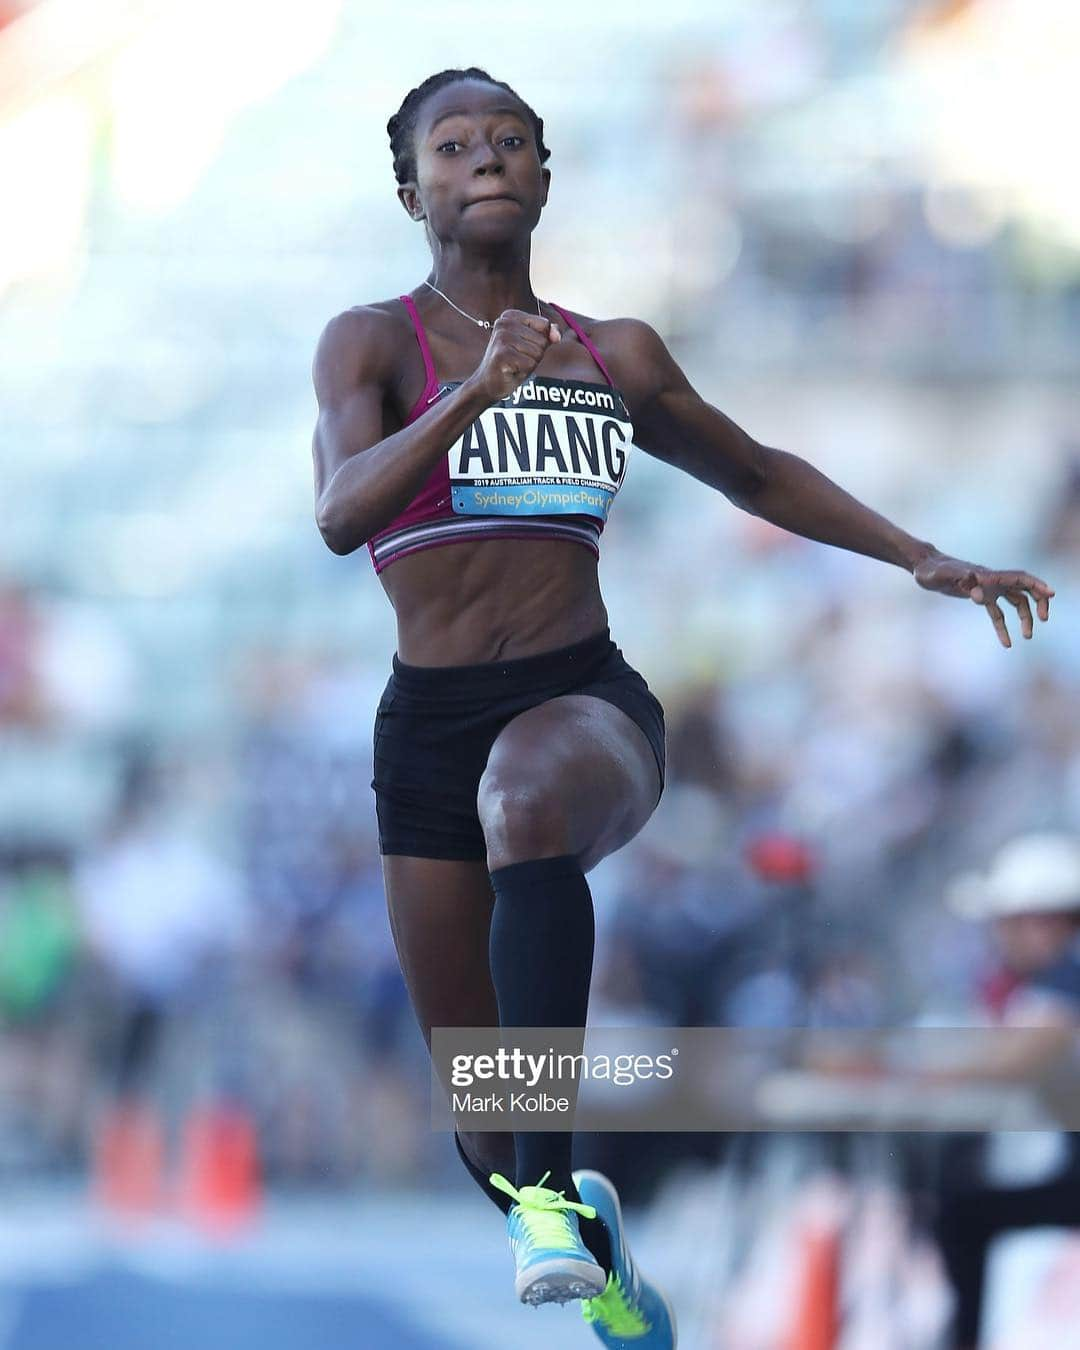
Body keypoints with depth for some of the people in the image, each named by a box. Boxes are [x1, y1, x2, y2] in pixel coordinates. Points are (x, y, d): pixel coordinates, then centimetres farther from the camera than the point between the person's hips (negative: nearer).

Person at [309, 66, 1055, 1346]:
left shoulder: (616, 358, 12)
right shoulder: (373, 343, 1)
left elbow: (757, 474, 28)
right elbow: (341, 515, -16)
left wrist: (923, 558, 21)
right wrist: (473, 394, -29)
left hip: (585, 699, 0)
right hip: (431, 720, 0)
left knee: (526, 802, -39)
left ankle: (550, 1189, -44)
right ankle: (589, 1246, 37)